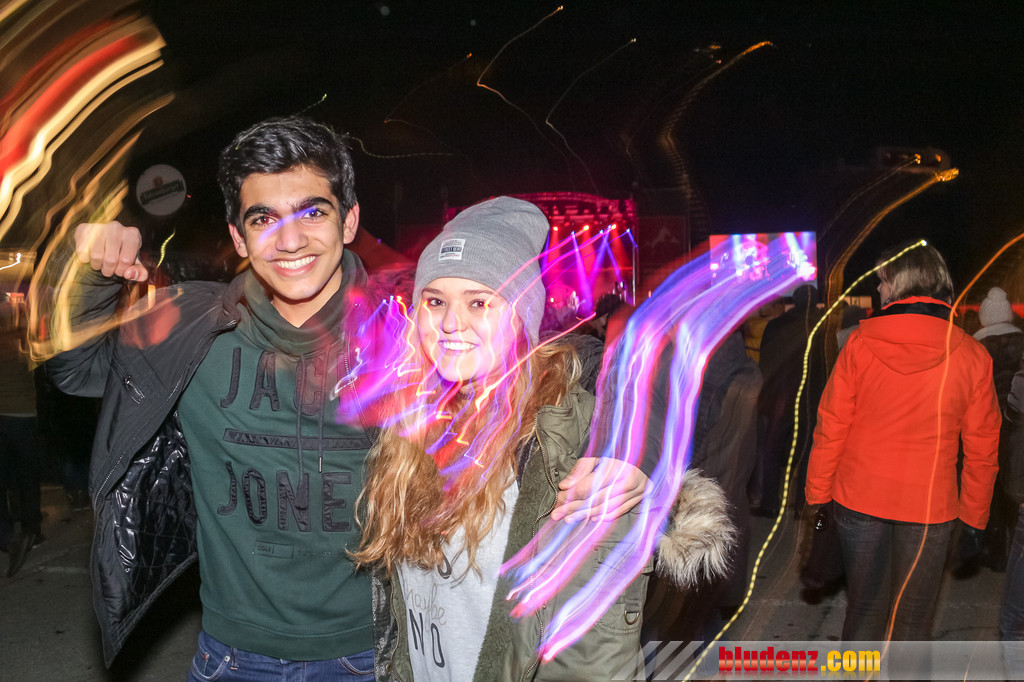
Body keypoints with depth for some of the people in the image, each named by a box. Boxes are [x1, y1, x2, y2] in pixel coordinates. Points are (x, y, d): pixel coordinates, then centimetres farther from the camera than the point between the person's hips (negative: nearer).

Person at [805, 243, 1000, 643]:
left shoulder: (860, 343, -8)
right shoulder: (971, 356, -6)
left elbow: (829, 428, -4)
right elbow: (982, 449, 0)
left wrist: (817, 493, 5)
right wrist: (974, 514, 12)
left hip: (859, 499, 1)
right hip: (929, 506, 0)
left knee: (864, 610, 16)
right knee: (912, 621, 13)